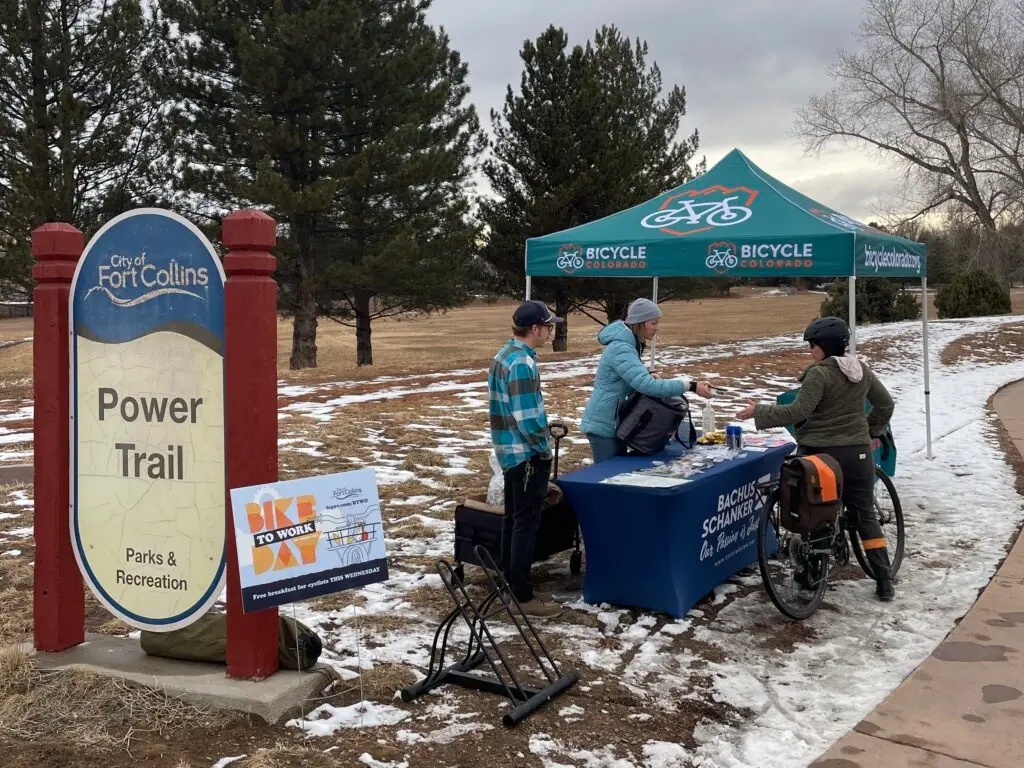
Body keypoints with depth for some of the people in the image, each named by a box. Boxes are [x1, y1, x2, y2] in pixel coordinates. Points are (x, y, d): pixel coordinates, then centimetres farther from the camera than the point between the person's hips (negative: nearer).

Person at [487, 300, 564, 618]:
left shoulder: (503, 355, 9)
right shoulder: (522, 364, -21)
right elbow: (528, 418, -25)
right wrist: (545, 449, -10)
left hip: (510, 452, 10)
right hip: (528, 455, -10)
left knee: (513, 521, 17)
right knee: (526, 526, -2)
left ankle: (509, 583, 27)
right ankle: (523, 596, 5)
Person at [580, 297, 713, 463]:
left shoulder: (631, 344, 7)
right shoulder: (621, 349, -25)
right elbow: (647, 386, -35)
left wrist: (648, 375, -4)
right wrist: (690, 386, -34)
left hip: (616, 422, 10)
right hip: (603, 425, -10)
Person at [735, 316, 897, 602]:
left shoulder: (819, 374, -16)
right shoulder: (861, 369, 7)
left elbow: (797, 412, -23)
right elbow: (886, 404, 16)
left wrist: (758, 413, -17)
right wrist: (873, 431, 30)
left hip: (820, 454, -6)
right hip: (857, 452, 6)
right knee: (864, 514, 11)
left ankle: (810, 572, 19)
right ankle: (884, 582, 8)